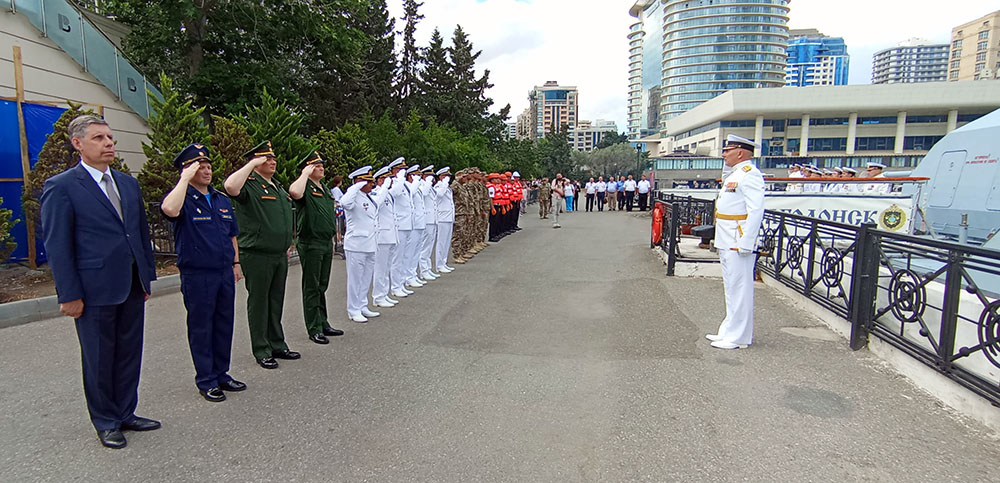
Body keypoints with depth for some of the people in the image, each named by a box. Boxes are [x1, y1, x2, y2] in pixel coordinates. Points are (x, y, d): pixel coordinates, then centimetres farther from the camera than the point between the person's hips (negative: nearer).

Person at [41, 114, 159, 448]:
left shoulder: (128, 183, 11)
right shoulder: (61, 186, -8)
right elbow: (56, 244, -9)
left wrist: (147, 276, 11)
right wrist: (69, 295, -11)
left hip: (132, 288, 6)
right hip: (95, 290, -5)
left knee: (129, 354, 14)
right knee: (99, 359, 9)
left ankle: (125, 414, 29)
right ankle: (106, 423, 25)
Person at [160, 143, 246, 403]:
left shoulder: (222, 200, 13)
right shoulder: (182, 198, -6)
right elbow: (170, 209, -32)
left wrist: (236, 263, 16)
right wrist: (185, 178, -22)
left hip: (224, 272, 6)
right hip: (196, 275, -6)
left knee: (224, 324, 12)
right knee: (201, 328, 4)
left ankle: (221, 374, 25)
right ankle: (206, 381, 16)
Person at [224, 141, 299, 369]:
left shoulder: (277, 188, 17)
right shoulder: (249, 184, -9)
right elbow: (231, 186, -33)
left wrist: (286, 247, 23)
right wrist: (252, 164, -21)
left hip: (279, 256, 8)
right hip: (257, 256, -8)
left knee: (276, 301, 15)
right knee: (258, 303, 3)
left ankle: (277, 345, 25)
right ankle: (261, 351, 12)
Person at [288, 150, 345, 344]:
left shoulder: (325, 189, 16)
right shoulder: (306, 187, -10)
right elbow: (294, 192, -37)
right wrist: (305, 173, -21)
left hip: (326, 243, 8)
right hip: (310, 244, -8)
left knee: (322, 286, 15)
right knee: (311, 288, 0)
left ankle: (323, 324, 24)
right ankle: (314, 329, 7)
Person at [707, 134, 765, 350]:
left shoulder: (750, 174, -13)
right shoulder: (735, 174, 19)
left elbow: (756, 211, -21)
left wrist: (745, 243, -24)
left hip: (738, 244, -10)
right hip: (727, 243, 11)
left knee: (739, 289, -3)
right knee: (731, 289, 16)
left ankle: (738, 337, 4)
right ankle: (730, 331, 26)